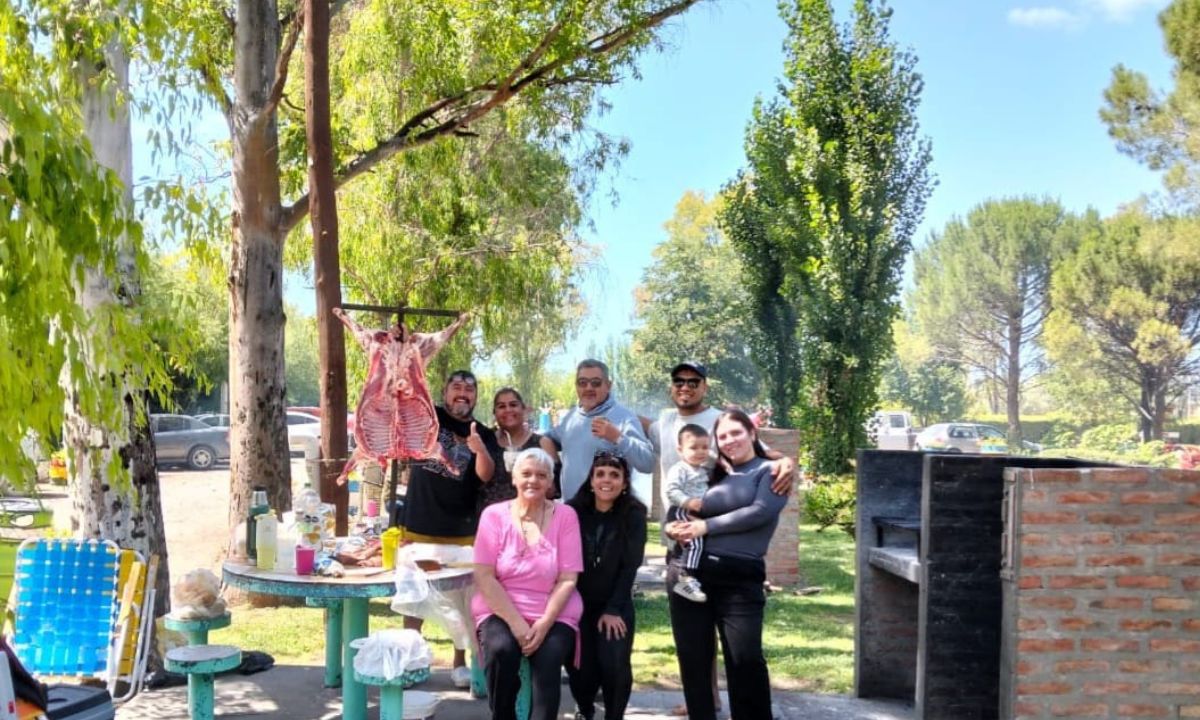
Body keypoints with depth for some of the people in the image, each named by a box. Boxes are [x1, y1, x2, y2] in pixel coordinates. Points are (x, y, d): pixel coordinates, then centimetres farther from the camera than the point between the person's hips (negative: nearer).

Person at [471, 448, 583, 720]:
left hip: (553, 615, 0)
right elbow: (484, 577, -6)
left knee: (549, 659, -27)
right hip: (501, 611, 0)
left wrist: (545, 623, -17)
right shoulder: (494, 515, -1)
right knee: (501, 650, -29)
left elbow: (568, 579, -4)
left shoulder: (565, 515, 0)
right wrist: (516, 623, -16)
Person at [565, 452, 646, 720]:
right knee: (580, 666, -6)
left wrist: (613, 609, -13)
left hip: (616, 606, 0)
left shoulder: (634, 514, -7)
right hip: (578, 603, 1)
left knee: (615, 666, -16)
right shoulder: (573, 510, -7)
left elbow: (630, 565, -8)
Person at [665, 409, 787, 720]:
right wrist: (675, 527, -5)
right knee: (693, 659, 8)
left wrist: (706, 526, -10)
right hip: (691, 574, 5)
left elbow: (760, 512, -11)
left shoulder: (769, 471, 5)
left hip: (740, 578, -5)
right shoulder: (714, 474, 20)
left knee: (745, 659, -10)